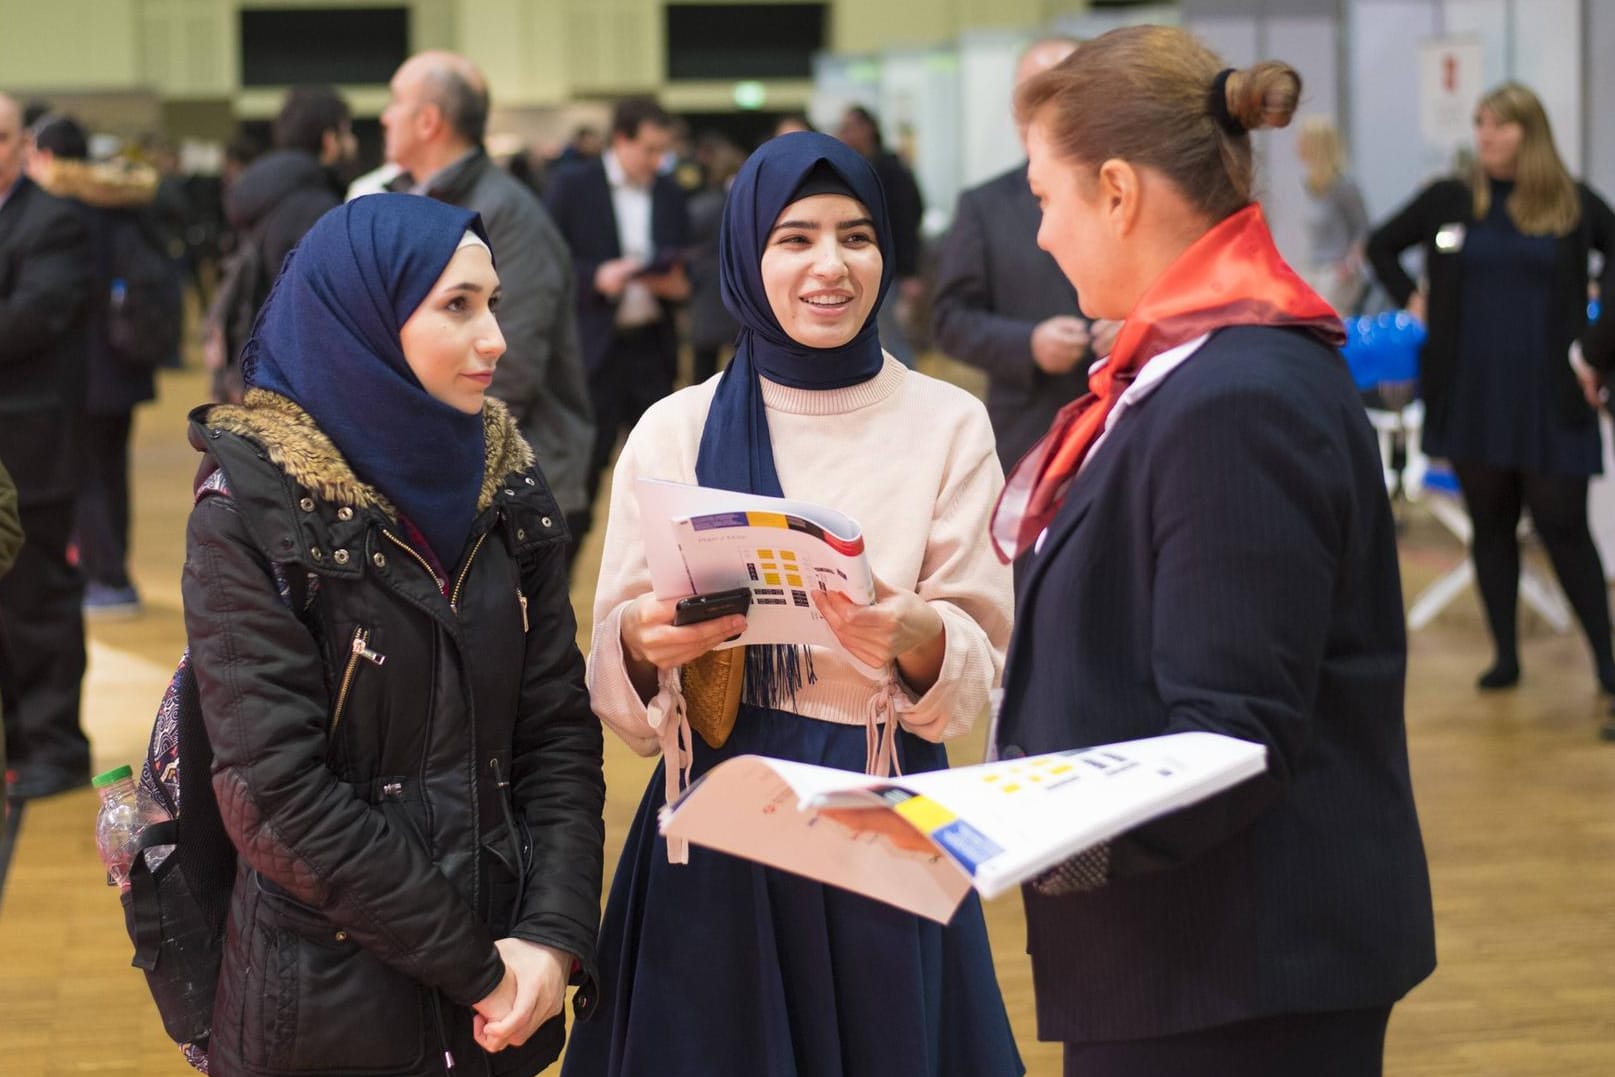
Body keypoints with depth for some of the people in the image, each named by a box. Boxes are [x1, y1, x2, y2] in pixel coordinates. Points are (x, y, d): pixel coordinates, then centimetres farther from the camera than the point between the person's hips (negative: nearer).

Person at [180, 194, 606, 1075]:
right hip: (329, 1000, -5)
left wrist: (555, 935, -12)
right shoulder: (254, 513, -12)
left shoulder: (505, 485, 4)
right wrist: (474, 964, -16)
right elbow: (275, 793, -17)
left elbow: (558, 729, 3)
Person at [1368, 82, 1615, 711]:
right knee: (1490, 523, 9)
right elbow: (1381, 247, 19)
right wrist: (1412, 300, 6)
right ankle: (1505, 654, 19)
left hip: (1549, 397, -2)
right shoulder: (1448, 200, 5)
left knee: (1563, 525, -5)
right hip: (1471, 394, 3)